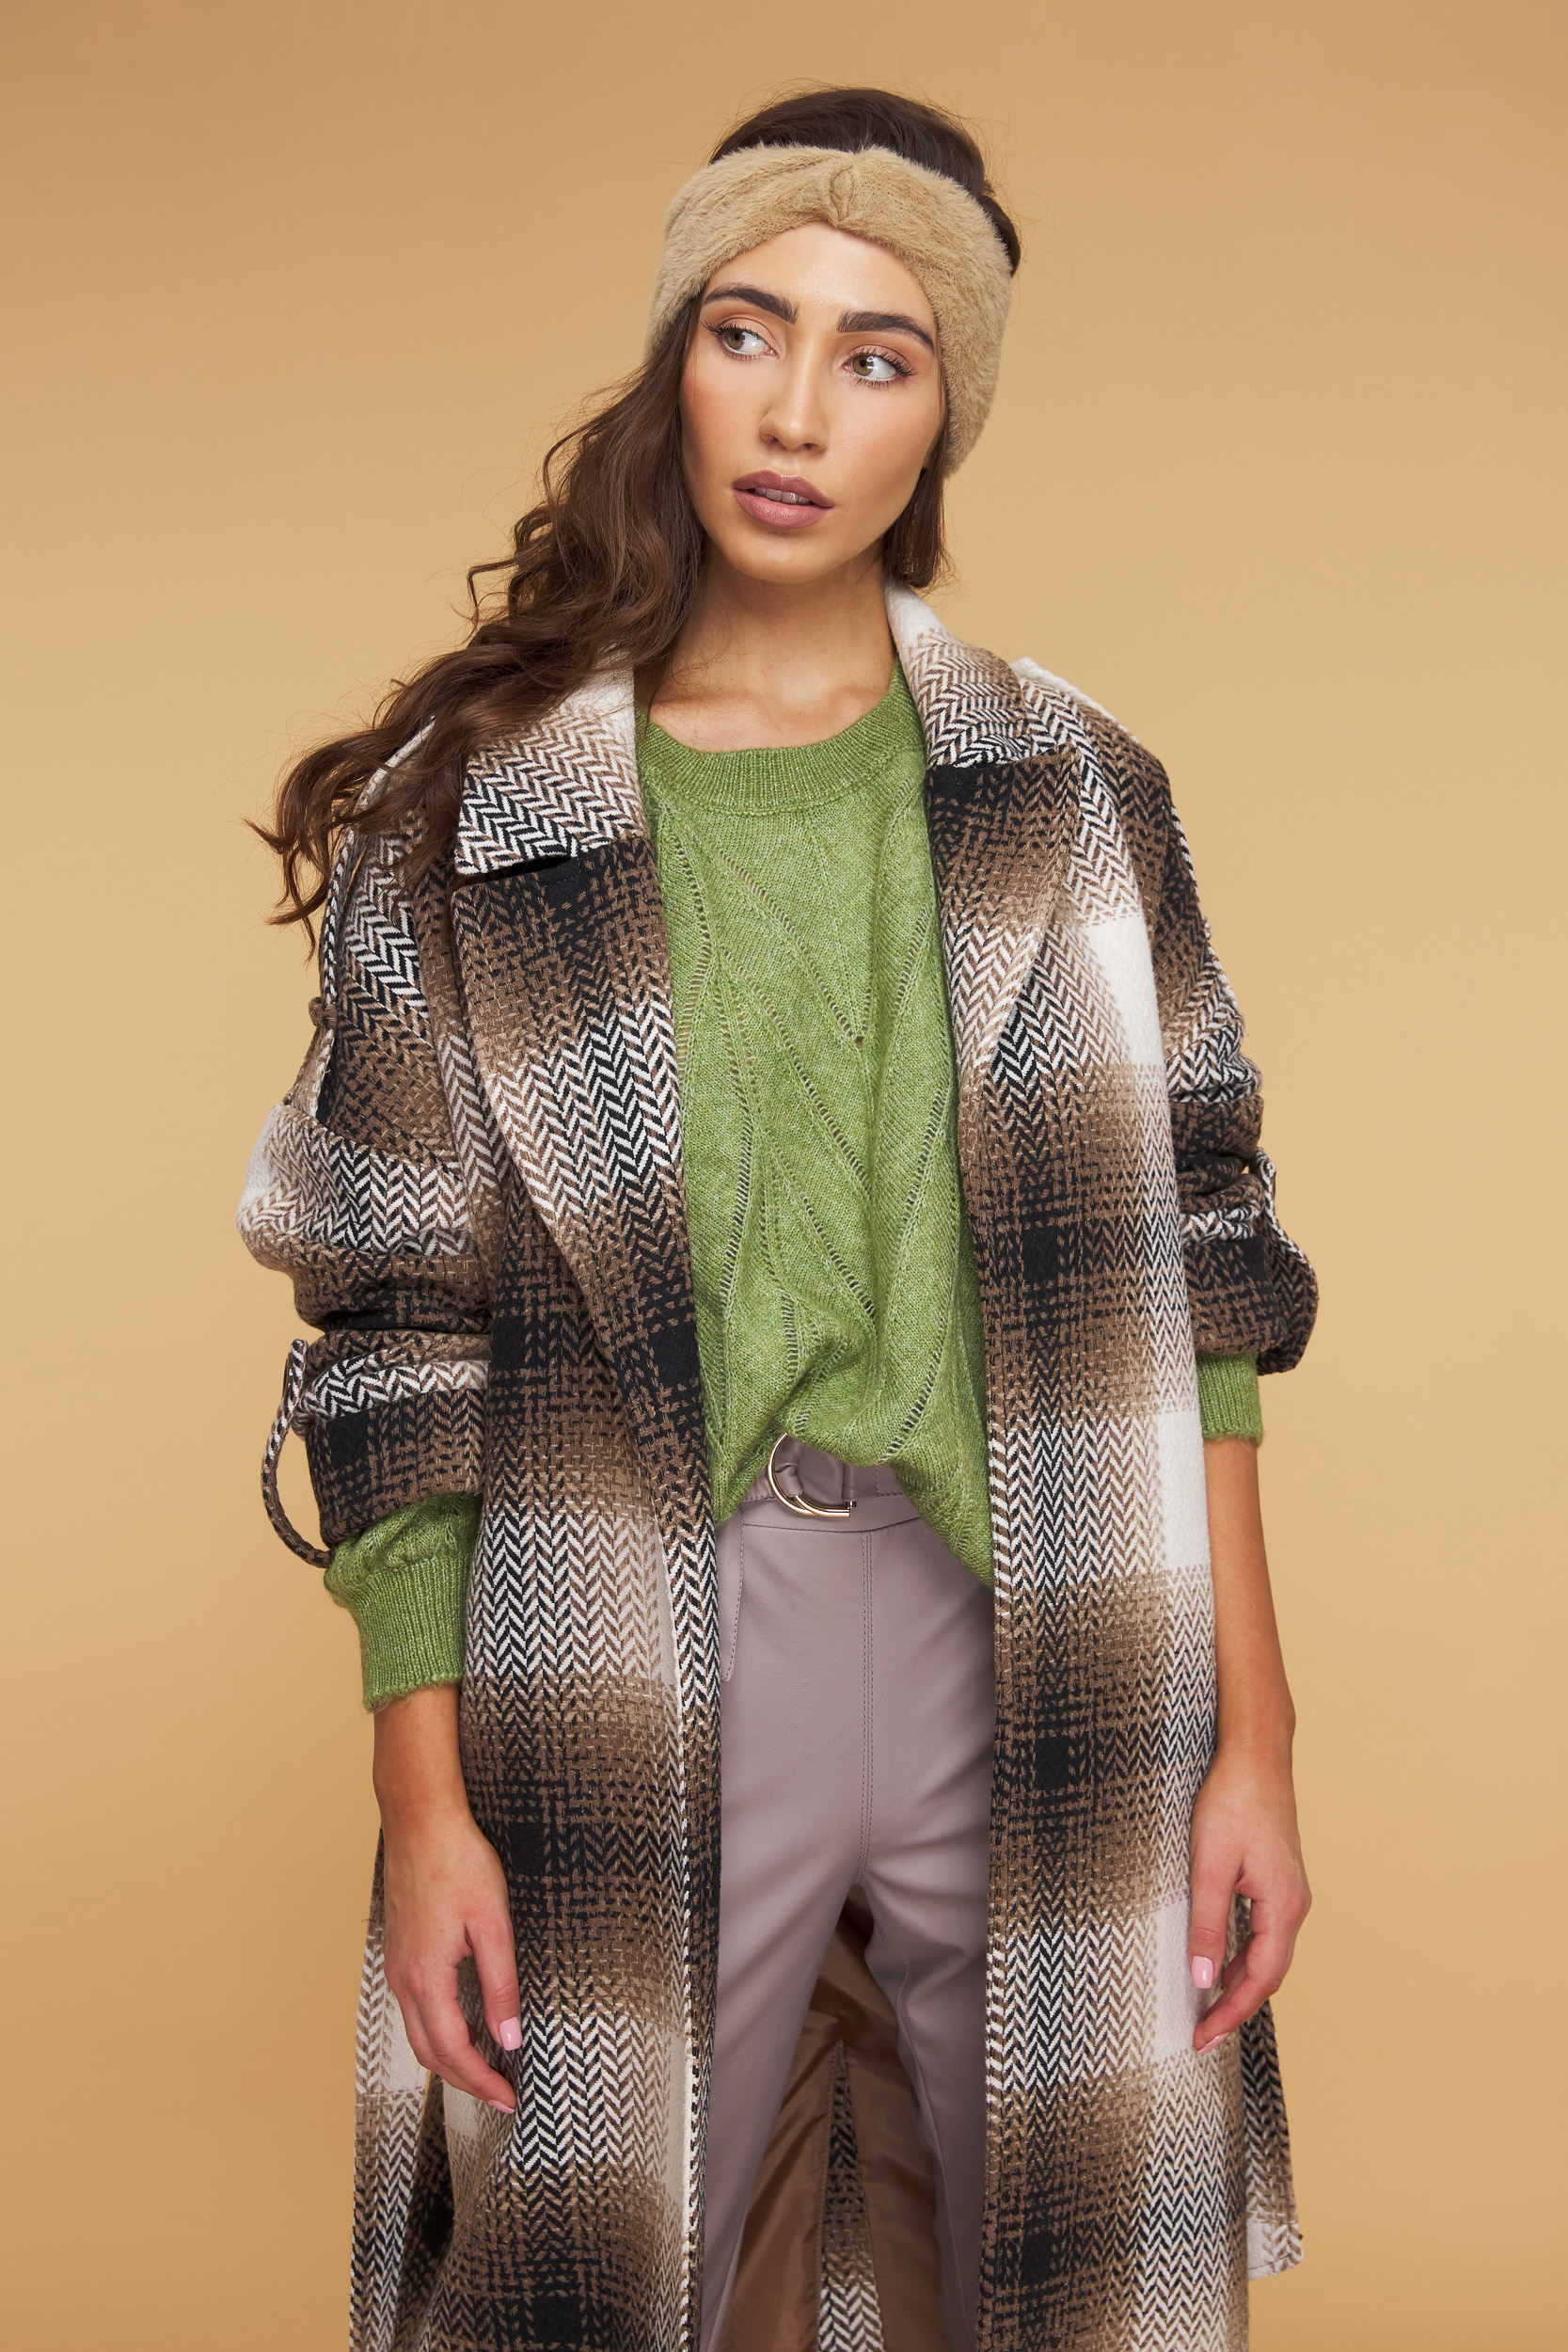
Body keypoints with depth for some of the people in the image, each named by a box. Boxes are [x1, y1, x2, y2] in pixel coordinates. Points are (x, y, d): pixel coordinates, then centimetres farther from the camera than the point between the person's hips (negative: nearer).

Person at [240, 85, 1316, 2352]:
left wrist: (1255, 1733, -1)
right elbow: (397, 1350, -1)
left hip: (1036, 1648, 2)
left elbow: (1193, 1273, 3)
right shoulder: (464, 816, 0)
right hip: (641, 1681, -1)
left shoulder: (1077, 795, 5)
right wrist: (424, 1799, -4)